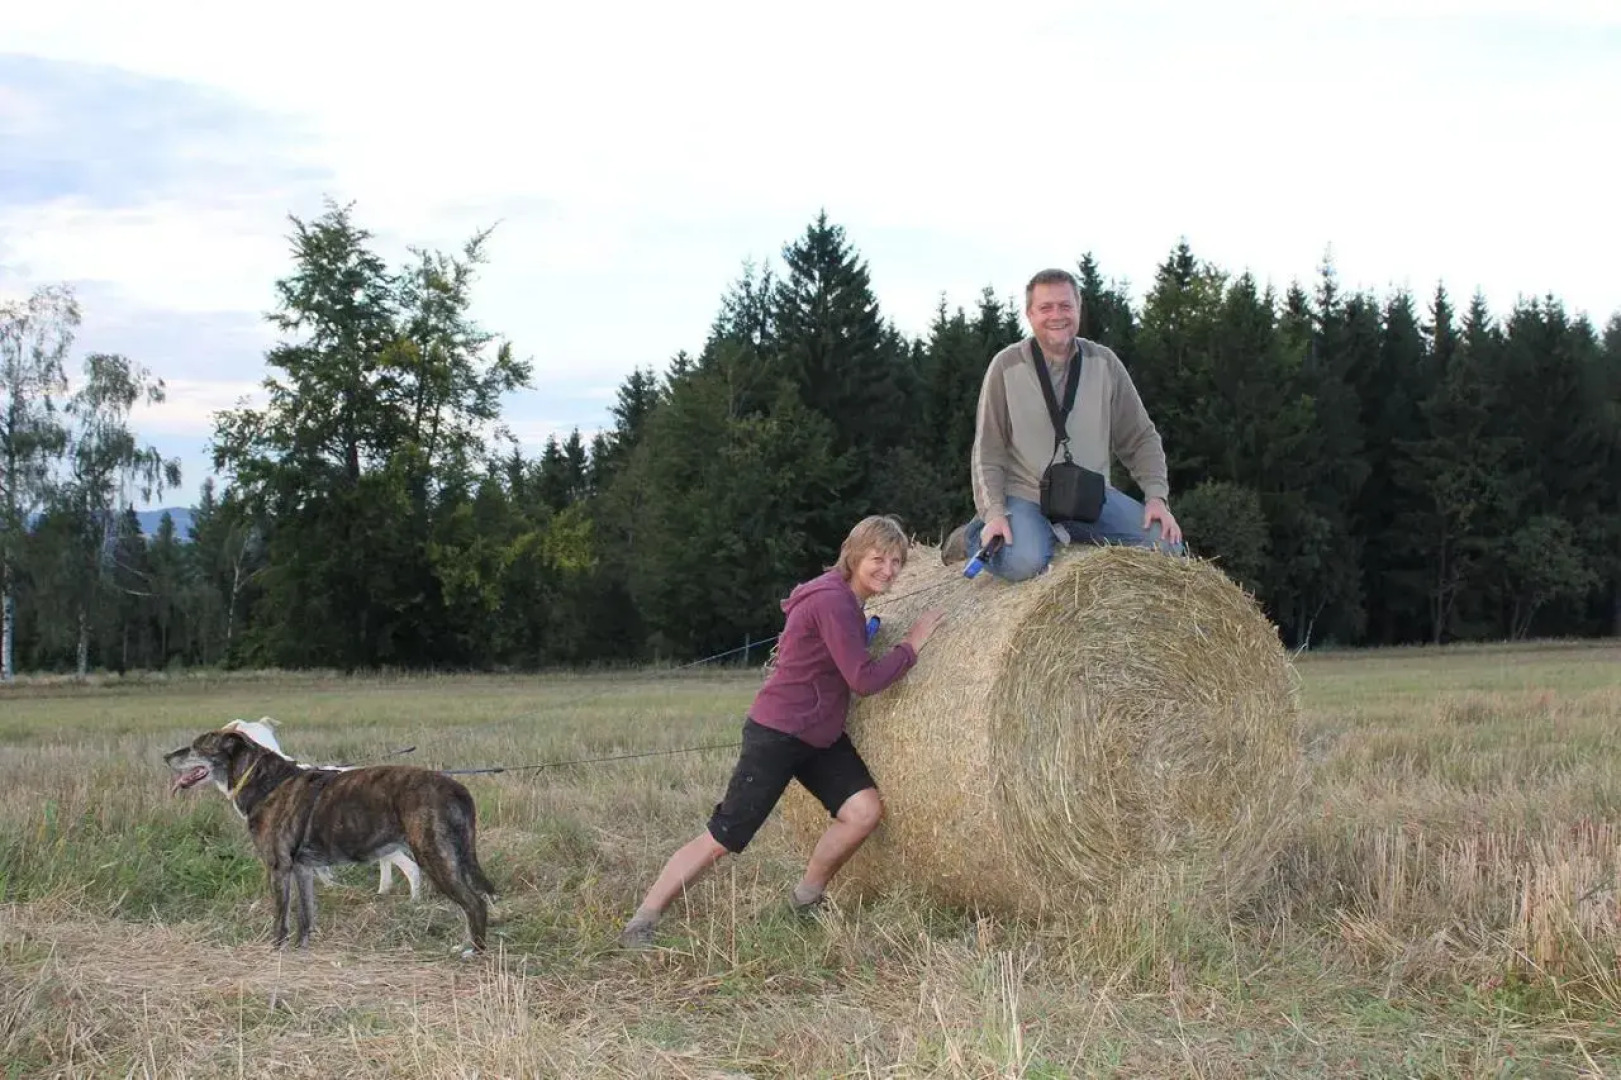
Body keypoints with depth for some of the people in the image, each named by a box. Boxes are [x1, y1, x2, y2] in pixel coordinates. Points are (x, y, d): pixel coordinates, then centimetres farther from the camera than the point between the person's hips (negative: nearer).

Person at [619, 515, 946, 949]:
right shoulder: (832, 602, -21)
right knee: (723, 837, -7)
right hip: (776, 734, -9)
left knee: (865, 808, -8)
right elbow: (865, 679, -24)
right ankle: (641, 922, 1)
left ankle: (805, 901, 10)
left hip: (822, 736, 9)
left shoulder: (846, 598, 7)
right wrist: (912, 645, -14)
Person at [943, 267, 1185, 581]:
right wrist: (994, 513, -17)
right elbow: (988, 451, -4)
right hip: (1026, 496, -4)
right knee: (1023, 562, -35)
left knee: (1166, 544, -16)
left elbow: (1141, 438, 7)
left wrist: (1156, 496, -7)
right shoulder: (1007, 365, -5)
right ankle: (974, 535, 2)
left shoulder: (1104, 362, 2)